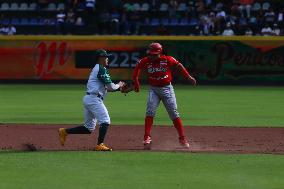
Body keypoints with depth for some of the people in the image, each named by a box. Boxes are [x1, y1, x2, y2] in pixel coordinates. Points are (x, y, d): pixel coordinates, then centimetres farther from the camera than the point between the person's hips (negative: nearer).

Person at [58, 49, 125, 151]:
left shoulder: (96, 69, 23)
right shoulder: (101, 69, -9)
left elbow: (106, 87, 25)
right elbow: (110, 86, -11)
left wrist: (118, 88, 15)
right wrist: (118, 85, 9)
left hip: (88, 99, 10)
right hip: (94, 99, -10)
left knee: (89, 128, 12)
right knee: (105, 121, -12)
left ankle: (65, 131, 13)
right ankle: (99, 145, -17)